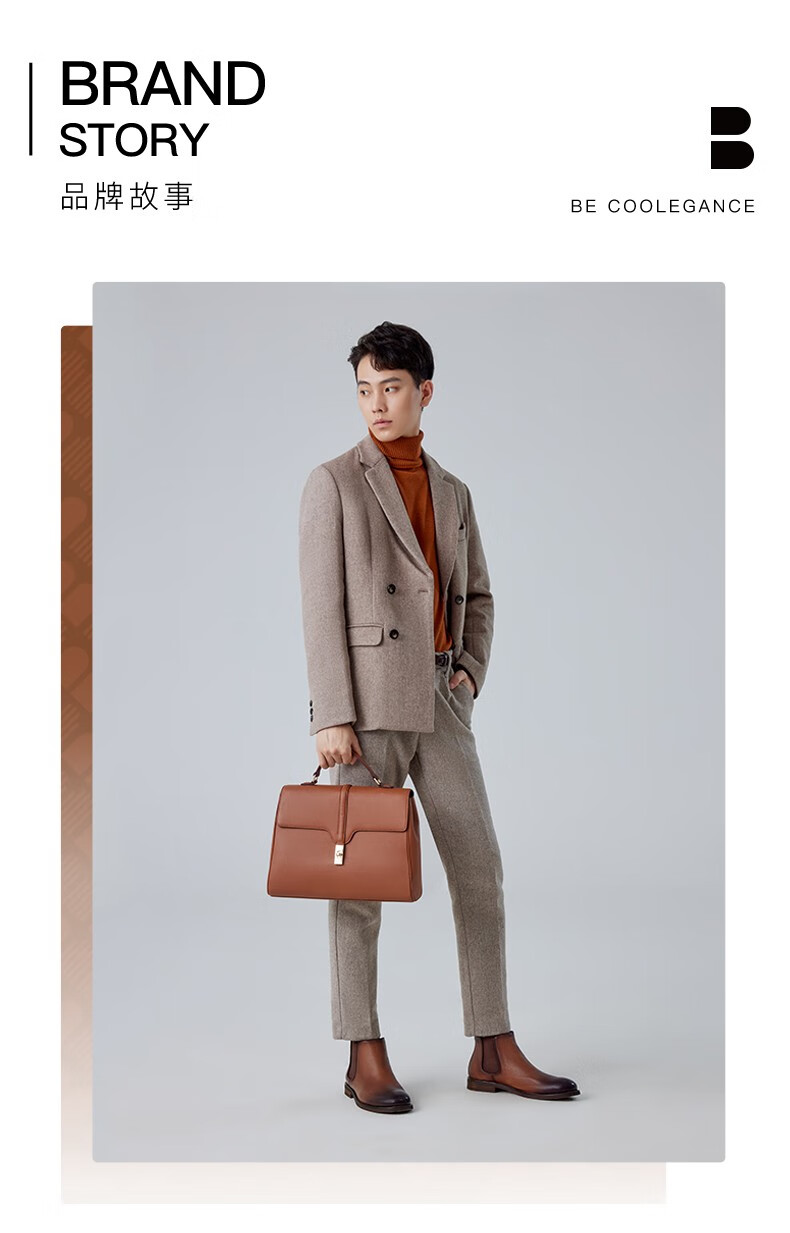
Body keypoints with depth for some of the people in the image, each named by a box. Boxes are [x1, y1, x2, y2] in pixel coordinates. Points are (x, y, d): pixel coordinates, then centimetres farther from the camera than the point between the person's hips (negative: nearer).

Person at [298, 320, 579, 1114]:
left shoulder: (451, 493, 16)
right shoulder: (332, 483, -1)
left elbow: (477, 597, 22)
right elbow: (321, 606, -8)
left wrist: (471, 672, 3)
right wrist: (331, 718, -15)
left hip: (439, 701, 5)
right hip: (364, 697, -5)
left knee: (479, 868, 1)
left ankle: (494, 1053, 9)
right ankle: (366, 1057, 8)